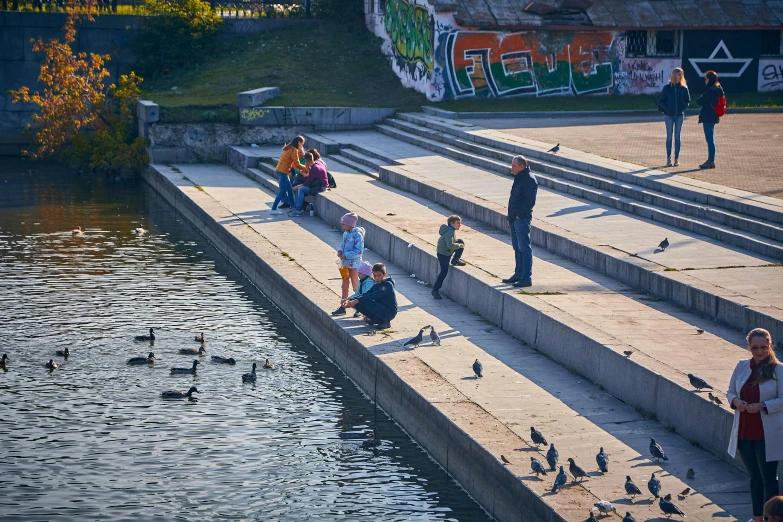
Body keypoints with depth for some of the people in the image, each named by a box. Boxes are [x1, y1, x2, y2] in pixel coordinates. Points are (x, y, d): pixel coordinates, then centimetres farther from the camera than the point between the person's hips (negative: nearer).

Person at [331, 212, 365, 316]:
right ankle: (342, 307, 17)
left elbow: (359, 251, -20)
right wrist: (340, 252, -1)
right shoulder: (345, 234, 7)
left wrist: (346, 255, -21)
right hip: (345, 263, 8)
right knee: (344, 287, 12)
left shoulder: (357, 235, -17)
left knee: (355, 286, 3)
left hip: (354, 263, -7)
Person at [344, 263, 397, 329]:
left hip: (389, 312, -8)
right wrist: (350, 301, -13)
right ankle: (376, 320, 7)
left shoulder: (388, 284, -16)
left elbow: (373, 296, -29)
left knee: (367, 302, -29)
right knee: (358, 304, -8)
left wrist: (356, 301, -36)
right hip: (381, 309, 8)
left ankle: (385, 321, -14)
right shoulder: (376, 286, 12)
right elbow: (365, 295, 3)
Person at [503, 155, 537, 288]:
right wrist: (510, 217, 16)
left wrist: (519, 215, -17)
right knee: (517, 248, 16)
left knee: (524, 248, -7)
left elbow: (530, 201, -21)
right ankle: (519, 274, 25)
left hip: (522, 219, -10)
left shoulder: (529, 180, -15)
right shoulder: (518, 178, 15)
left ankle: (527, 278, -4)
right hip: (515, 219, 10)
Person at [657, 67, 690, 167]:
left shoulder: (684, 88, 3)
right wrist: (666, 109, -10)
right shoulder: (667, 88, -2)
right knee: (669, 136, 1)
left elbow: (688, 101, 10)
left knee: (677, 136, 3)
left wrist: (683, 107, -5)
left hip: (679, 115, 1)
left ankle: (677, 158, 7)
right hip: (669, 115, -1)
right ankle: (668, 158, 7)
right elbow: (661, 101, 3)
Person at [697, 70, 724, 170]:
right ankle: (710, 160, 21)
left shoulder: (710, 91, -18)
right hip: (713, 116, 10)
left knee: (709, 139, -5)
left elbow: (700, 101, -17)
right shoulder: (718, 89, 11)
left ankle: (711, 161, -3)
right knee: (710, 139, 15)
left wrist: (700, 98, 4)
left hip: (708, 117, -10)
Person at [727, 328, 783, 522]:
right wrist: (735, 401, -12)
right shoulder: (741, 366, 3)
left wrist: (762, 406, -24)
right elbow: (730, 392, 10)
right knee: (754, 477, 17)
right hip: (744, 432, 5)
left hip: (767, 435, -5)